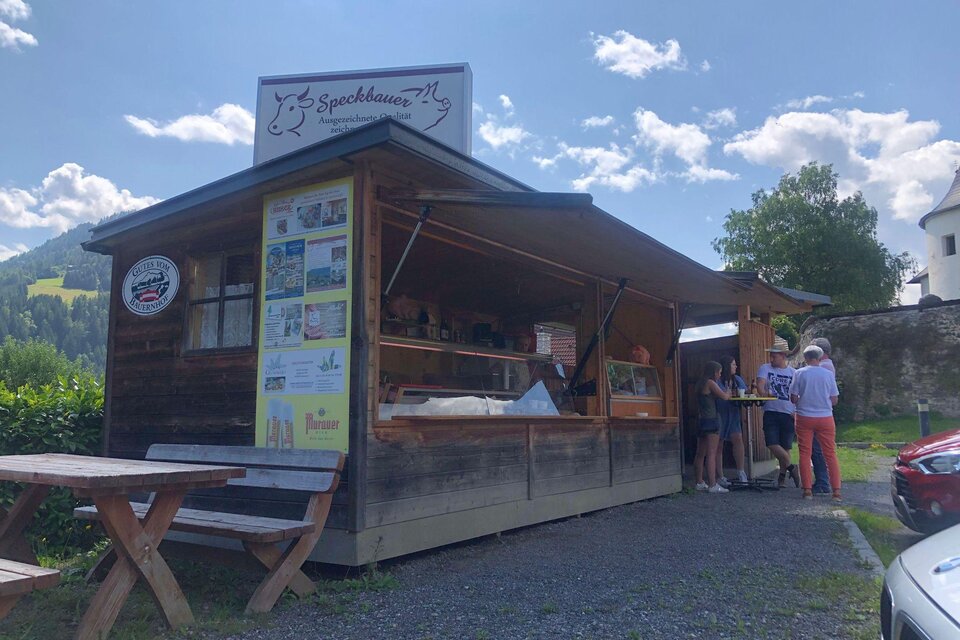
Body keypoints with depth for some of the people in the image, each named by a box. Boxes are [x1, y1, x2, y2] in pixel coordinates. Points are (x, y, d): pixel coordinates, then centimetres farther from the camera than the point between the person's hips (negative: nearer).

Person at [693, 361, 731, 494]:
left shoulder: (699, 384, 16)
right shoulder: (710, 383, -9)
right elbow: (724, 397, -10)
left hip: (701, 420, 9)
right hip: (711, 419, -9)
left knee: (700, 454, 10)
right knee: (711, 453, -10)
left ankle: (700, 483, 15)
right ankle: (713, 485, -12)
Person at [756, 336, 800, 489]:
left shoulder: (793, 373, 6)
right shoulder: (765, 368, 5)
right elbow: (760, 383, -11)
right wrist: (764, 394, -29)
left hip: (788, 414, 0)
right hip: (770, 412, 0)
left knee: (785, 447, 5)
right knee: (772, 444, -13)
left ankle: (782, 476, 18)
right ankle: (791, 467, 3)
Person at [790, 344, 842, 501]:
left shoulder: (799, 373, -5)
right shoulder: (828, 374, -2)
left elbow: (793, 398, -4)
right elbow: (834, 400, 1)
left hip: (804, 418, -1)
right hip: (825, 418, 1)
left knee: (805, 454, 6)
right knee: (831, 454, 7)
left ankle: (807, 489, 4)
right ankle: (836, 490, 5)